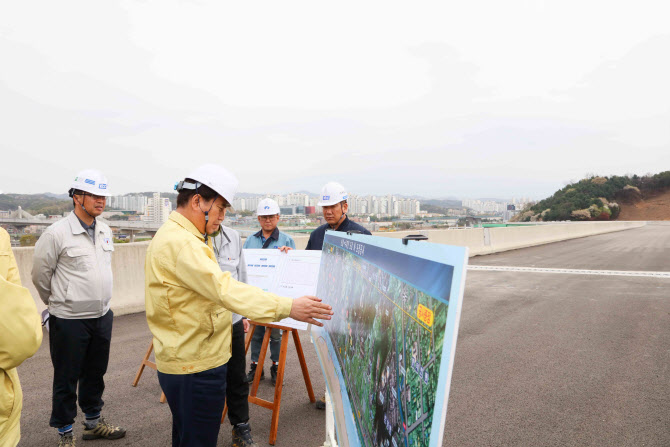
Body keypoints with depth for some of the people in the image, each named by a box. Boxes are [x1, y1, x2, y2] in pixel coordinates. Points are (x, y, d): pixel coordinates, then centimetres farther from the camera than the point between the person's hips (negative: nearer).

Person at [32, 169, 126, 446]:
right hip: (69, 321, -6)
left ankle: (93, 422, 36)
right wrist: (59, 303, 9)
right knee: (66, 379, 9)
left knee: (95, 374, 19)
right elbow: (40, 275, -4)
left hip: (102, 316, 6)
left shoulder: (105, 231, 5)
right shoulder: (57, 233, -15)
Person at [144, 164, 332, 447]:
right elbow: (223, 288, -34)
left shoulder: (174, 236, 14)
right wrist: (288, 308, -37)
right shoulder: (181, 242, -22)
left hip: (184, 360, 11)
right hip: (196, 368, -11)